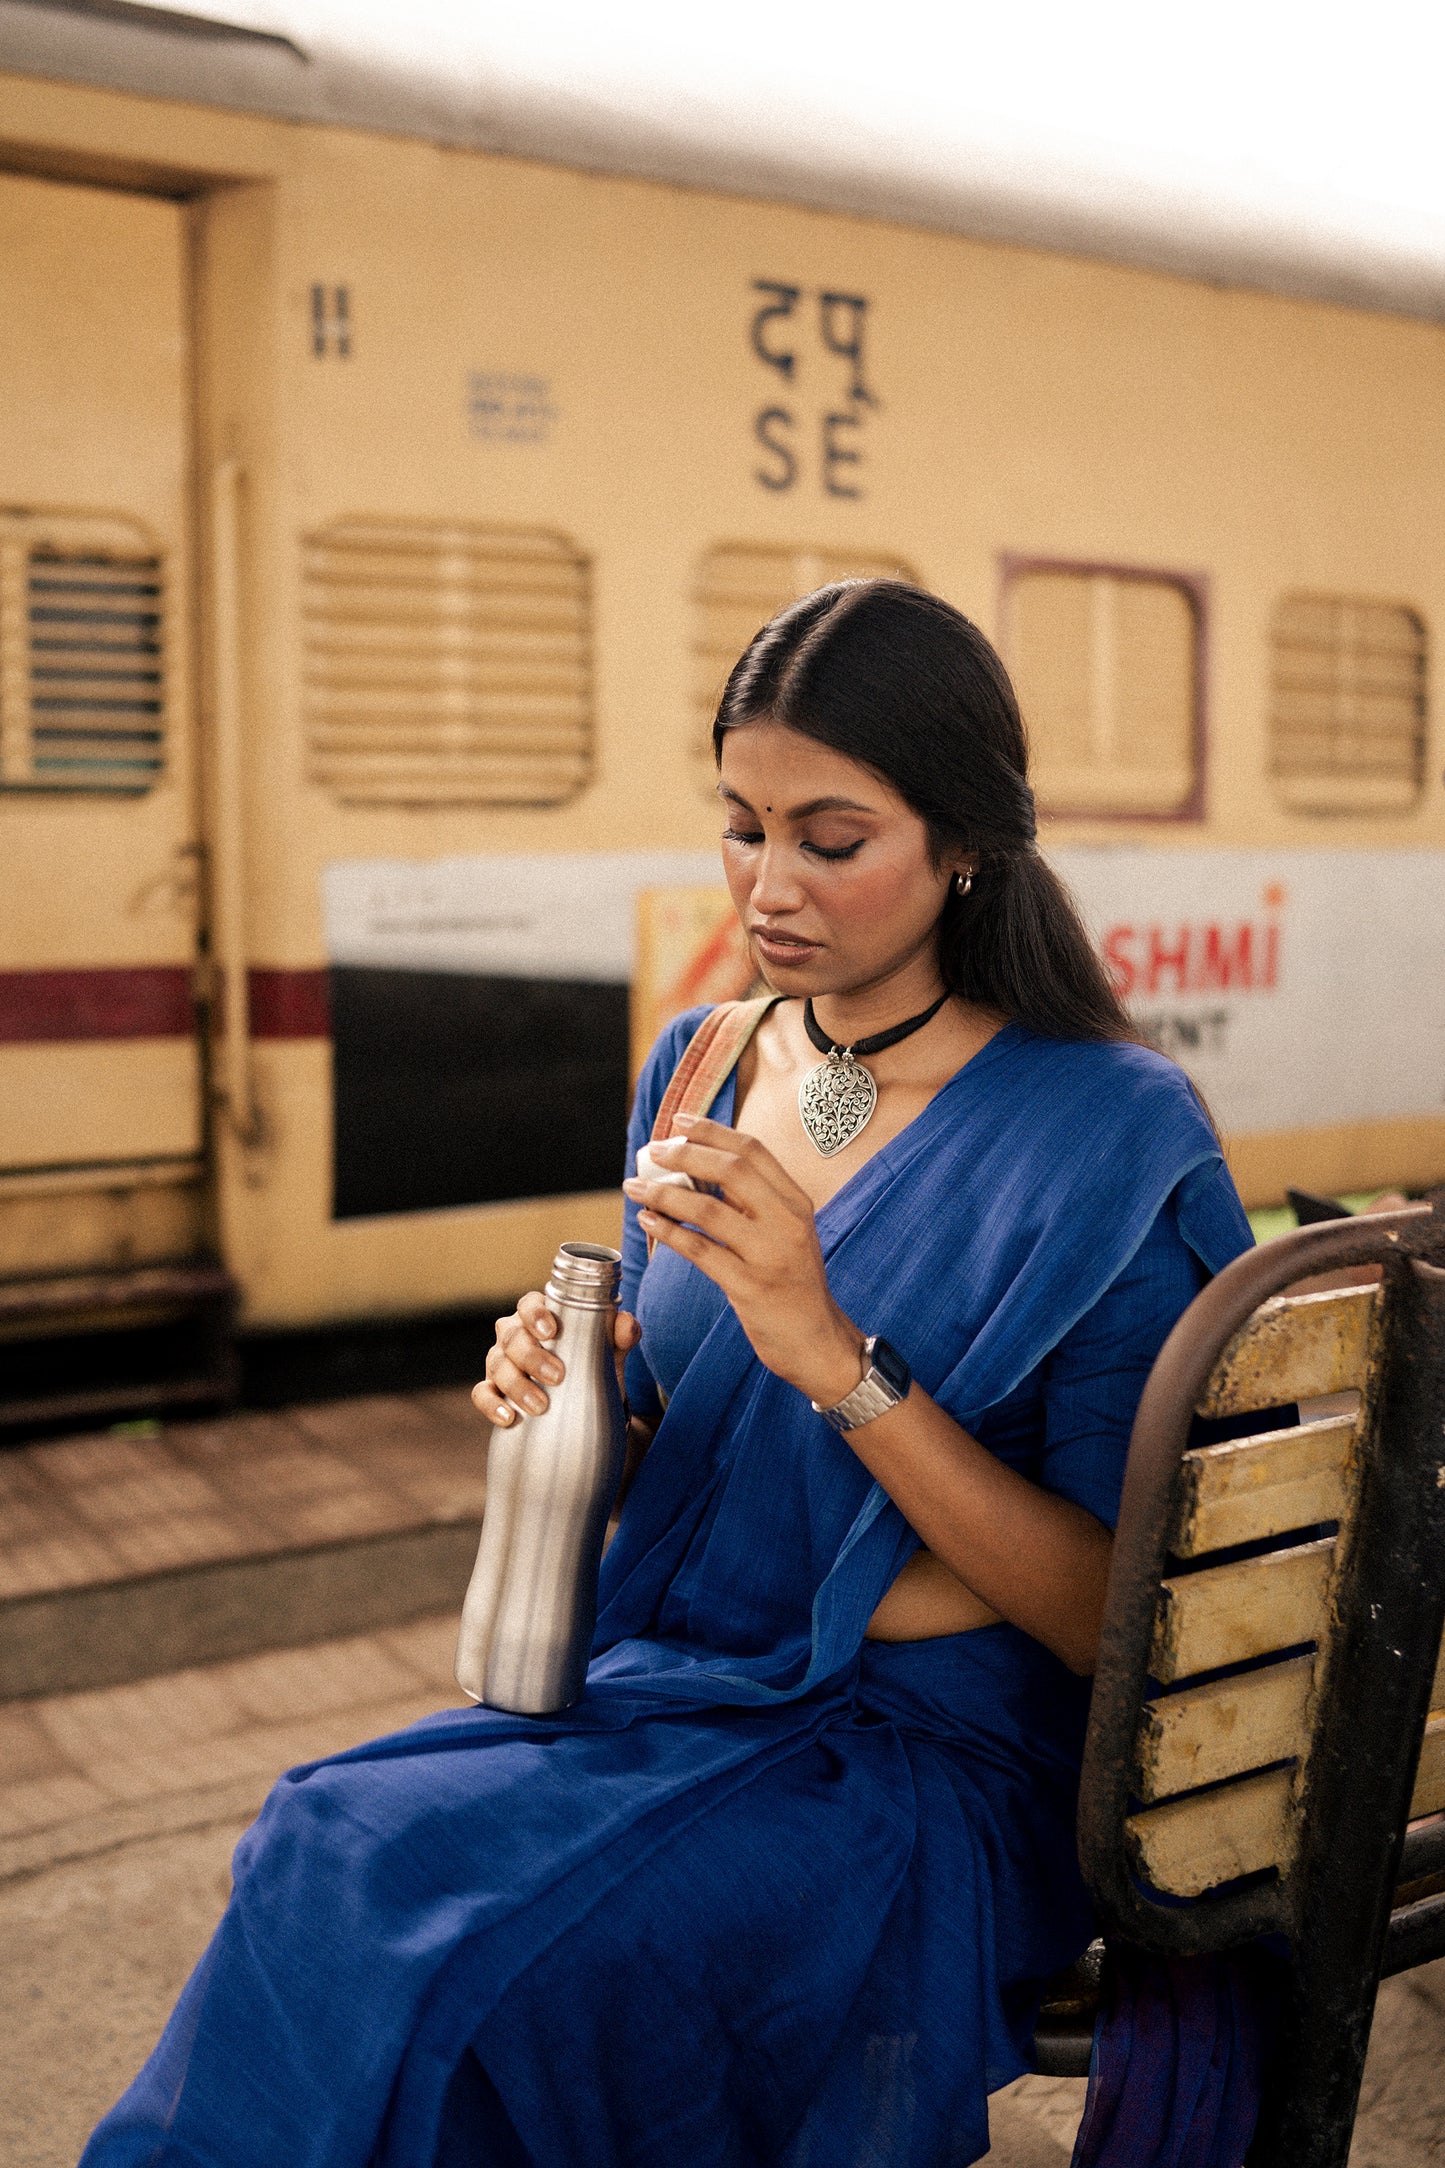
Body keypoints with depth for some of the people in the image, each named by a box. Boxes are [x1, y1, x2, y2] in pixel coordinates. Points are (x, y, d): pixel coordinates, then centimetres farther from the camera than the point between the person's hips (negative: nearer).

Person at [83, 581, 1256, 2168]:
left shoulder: (1110, 1132, -12)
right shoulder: (700, 1068, 6)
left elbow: (1117, 1618, -14)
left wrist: (832, 1355, -25)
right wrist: (578, 1398, -8)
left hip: (925, 1751, -5)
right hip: (665, 1683, 5)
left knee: (413, 1889, -24)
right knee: (319, 1848, -22)